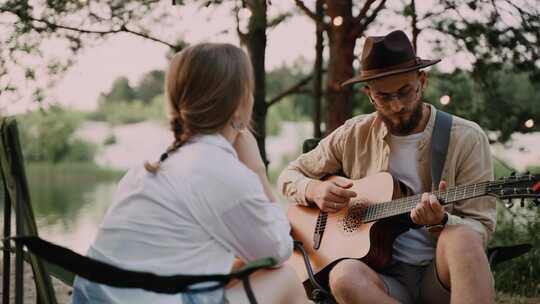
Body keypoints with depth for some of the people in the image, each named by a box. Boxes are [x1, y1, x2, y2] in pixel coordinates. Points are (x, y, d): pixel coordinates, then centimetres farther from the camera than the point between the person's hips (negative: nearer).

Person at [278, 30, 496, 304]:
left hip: (442, 272, -1)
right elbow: (289, 176, 18)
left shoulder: (466, 138, -1)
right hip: (384, 275, 2)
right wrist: (314, 190, -5)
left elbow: (481, 228, -2)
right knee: (345, 275, -34)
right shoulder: (354, 135, 7)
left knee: (461, 239, -36)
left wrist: (440, 222, -23)